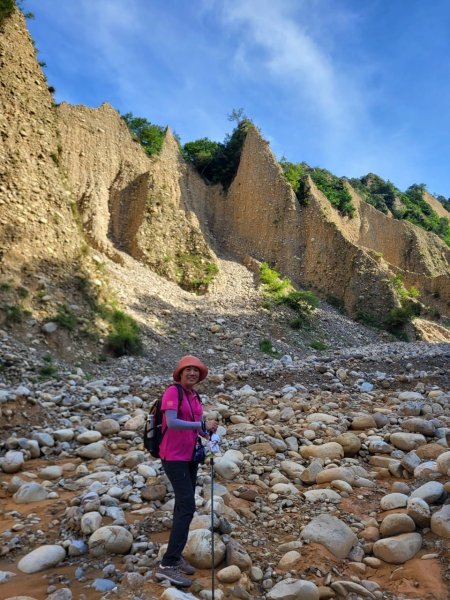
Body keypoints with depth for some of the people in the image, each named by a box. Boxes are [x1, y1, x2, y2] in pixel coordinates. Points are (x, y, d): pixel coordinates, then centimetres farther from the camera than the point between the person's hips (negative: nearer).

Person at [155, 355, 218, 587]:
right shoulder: (172, 392, -16)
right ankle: (167, 565, -8)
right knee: (187, 506, -13)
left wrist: (208, 430, -8)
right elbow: (171, 422, -27)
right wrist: (202, 425, -25)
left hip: (190, 456, 8)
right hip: (174, 456, -8)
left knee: (183, 505, 14)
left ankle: (175, 556, 27)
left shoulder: (195, 397, 8)